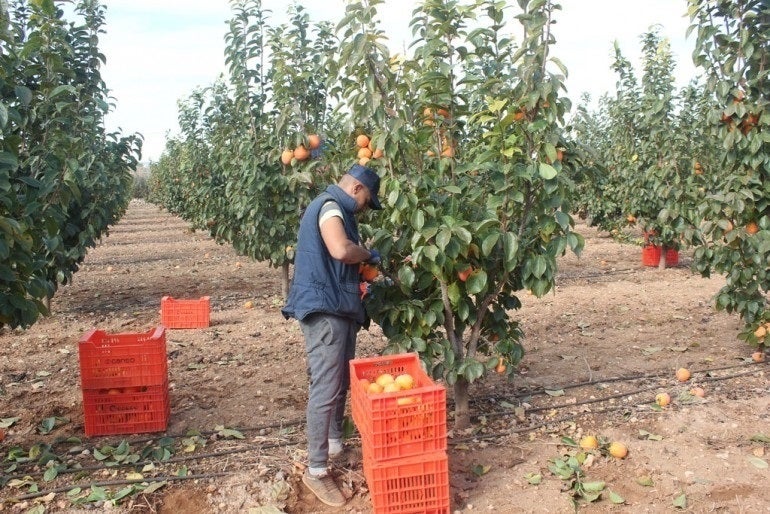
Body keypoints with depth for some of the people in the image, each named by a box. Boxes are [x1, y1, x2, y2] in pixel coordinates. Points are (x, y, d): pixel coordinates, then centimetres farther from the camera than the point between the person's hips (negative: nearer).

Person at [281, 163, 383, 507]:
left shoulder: (335, 209, 20)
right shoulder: (329, 206, -13)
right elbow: (341, 250, -30)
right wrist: (370, 255, -13)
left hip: (338, 307, 11)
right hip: (324, 308, -11)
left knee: (341, 382, 19)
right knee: (326, 389, -8)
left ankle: (335, 444, 34)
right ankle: (316, 470, 0)